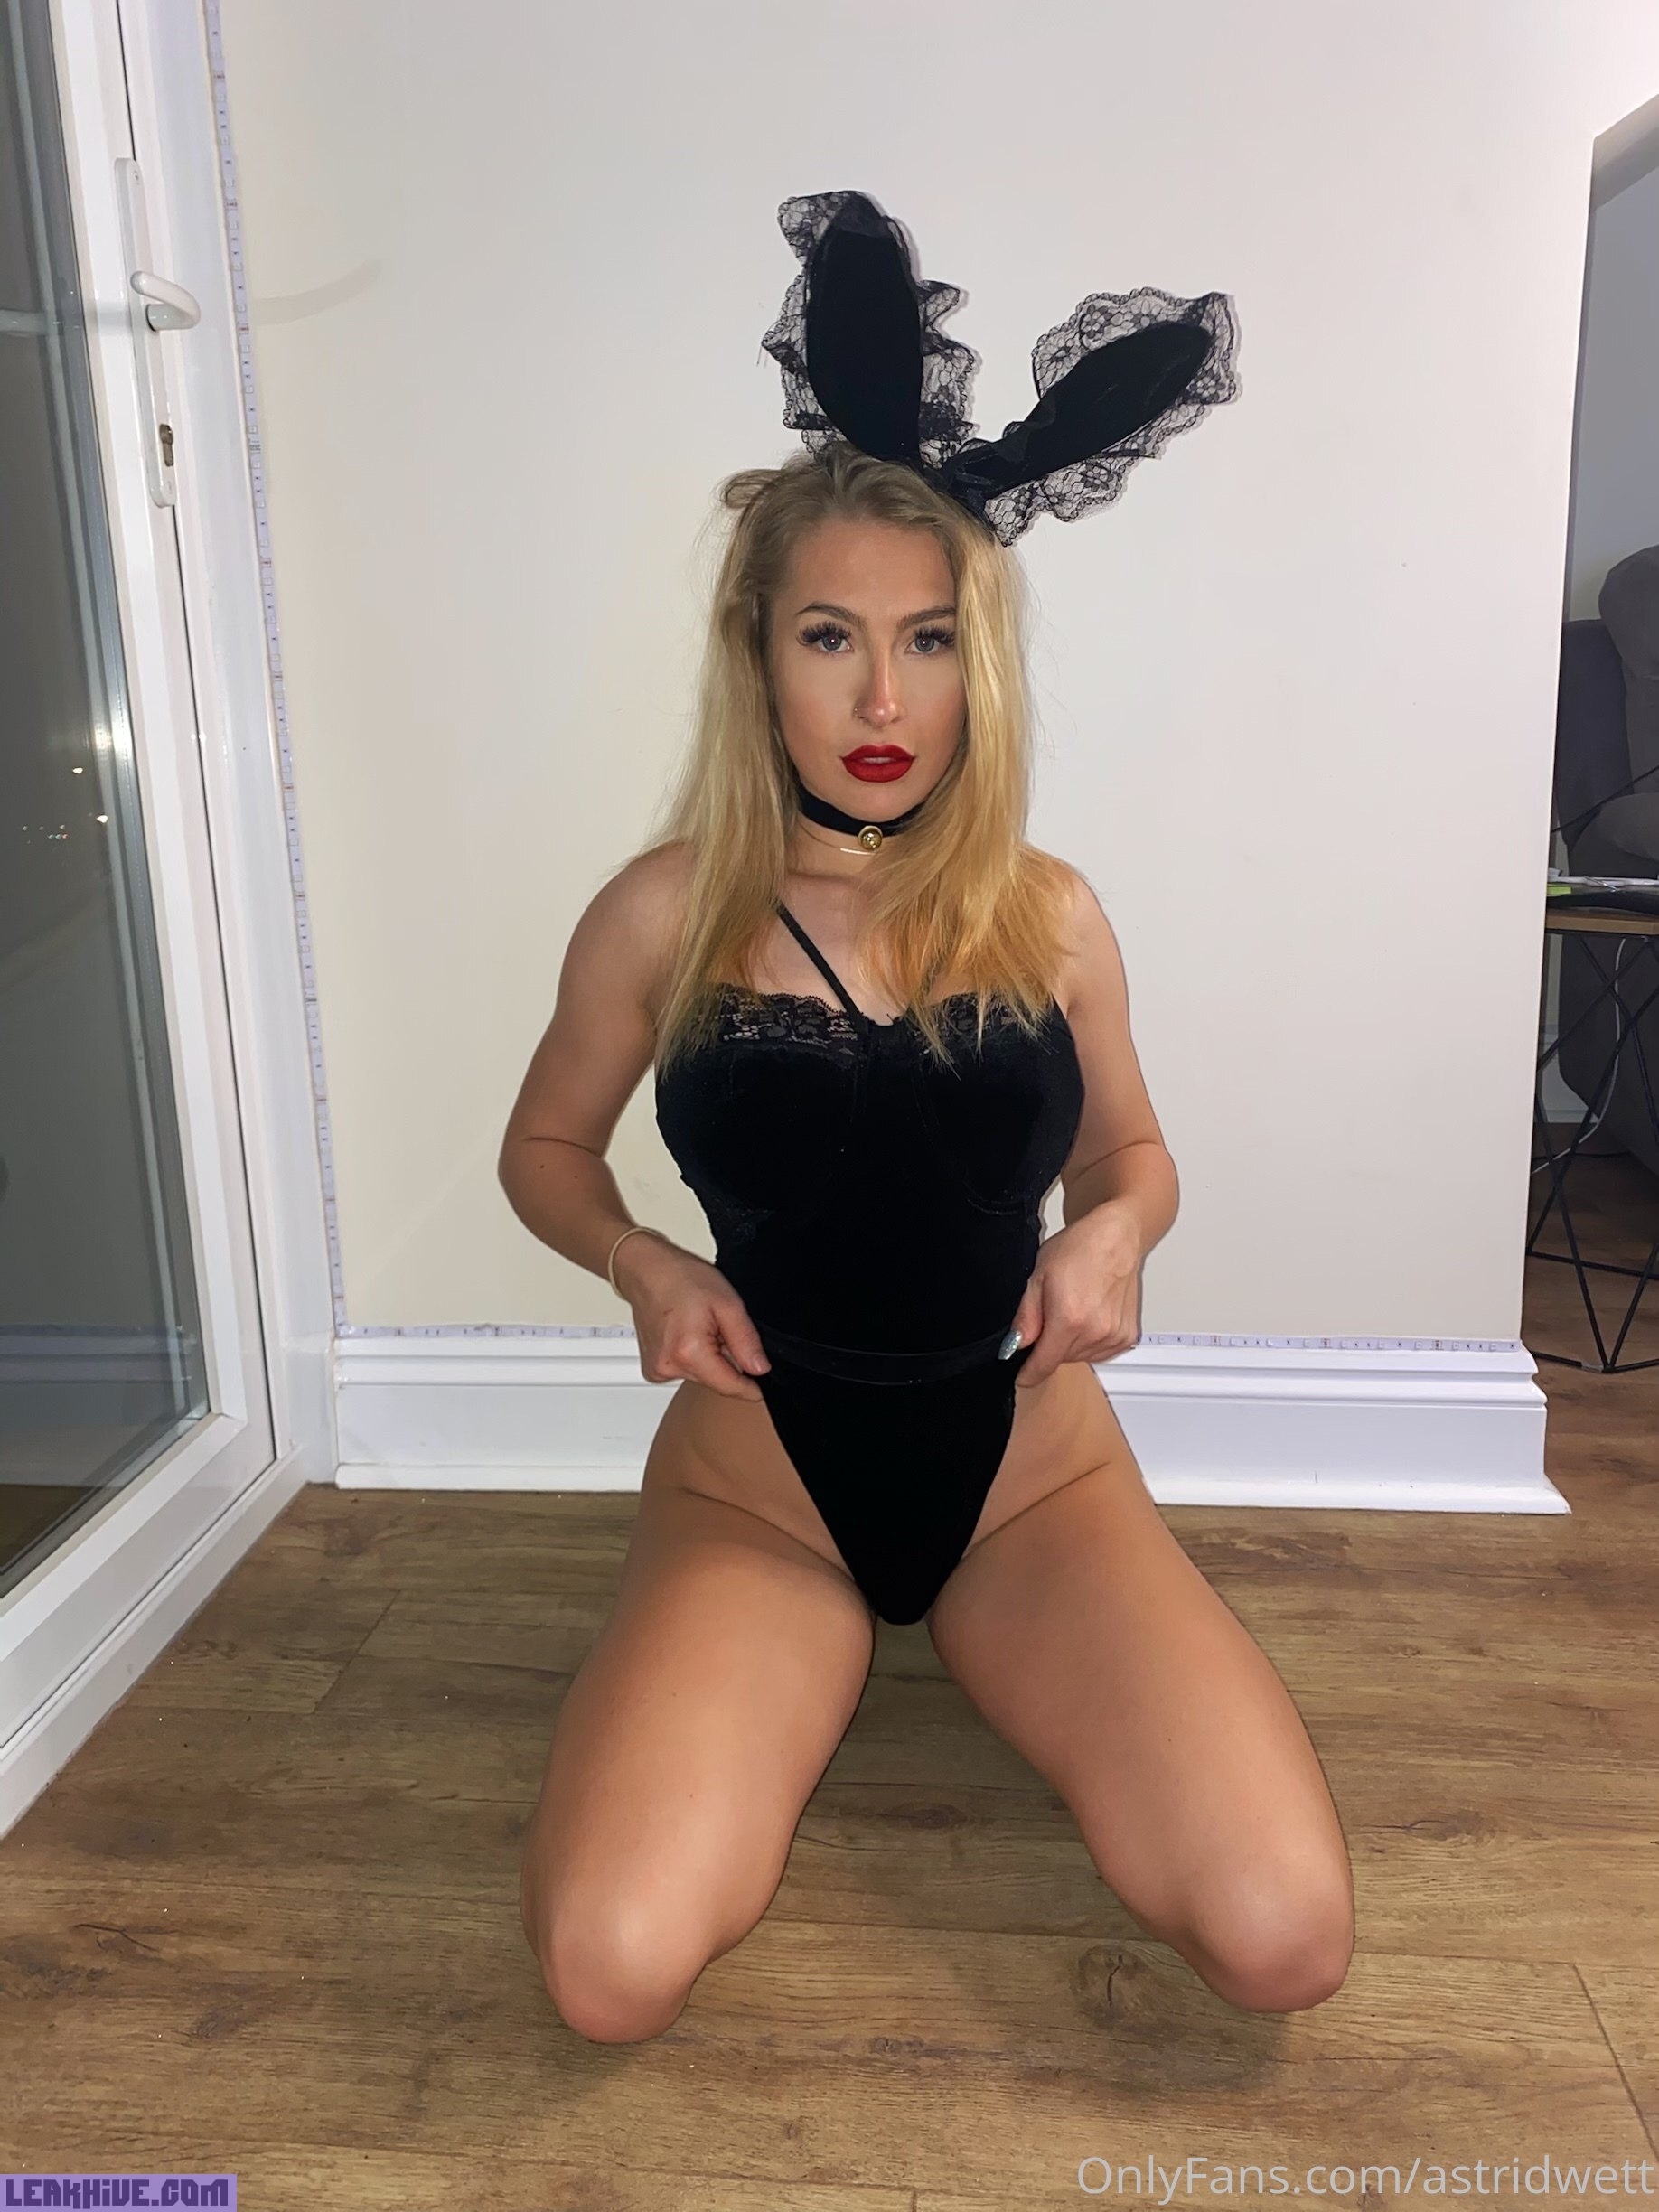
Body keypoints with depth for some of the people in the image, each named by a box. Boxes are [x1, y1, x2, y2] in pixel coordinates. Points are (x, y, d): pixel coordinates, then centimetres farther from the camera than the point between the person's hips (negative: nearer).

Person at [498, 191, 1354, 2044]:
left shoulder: (1050, 914, -5)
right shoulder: (664, 913, -9)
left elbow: (1129, 1147, 11)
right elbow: (544, 1151, 7)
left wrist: (1112, 1230, -12)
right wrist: (645, 1267, -14)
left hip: (1029, 1464, 2)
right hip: (758, 1485, -1)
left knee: (1283, 1942, -15)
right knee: (609, 1974, -21)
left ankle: (974, 1651, 15)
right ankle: (800, 1683, 14)